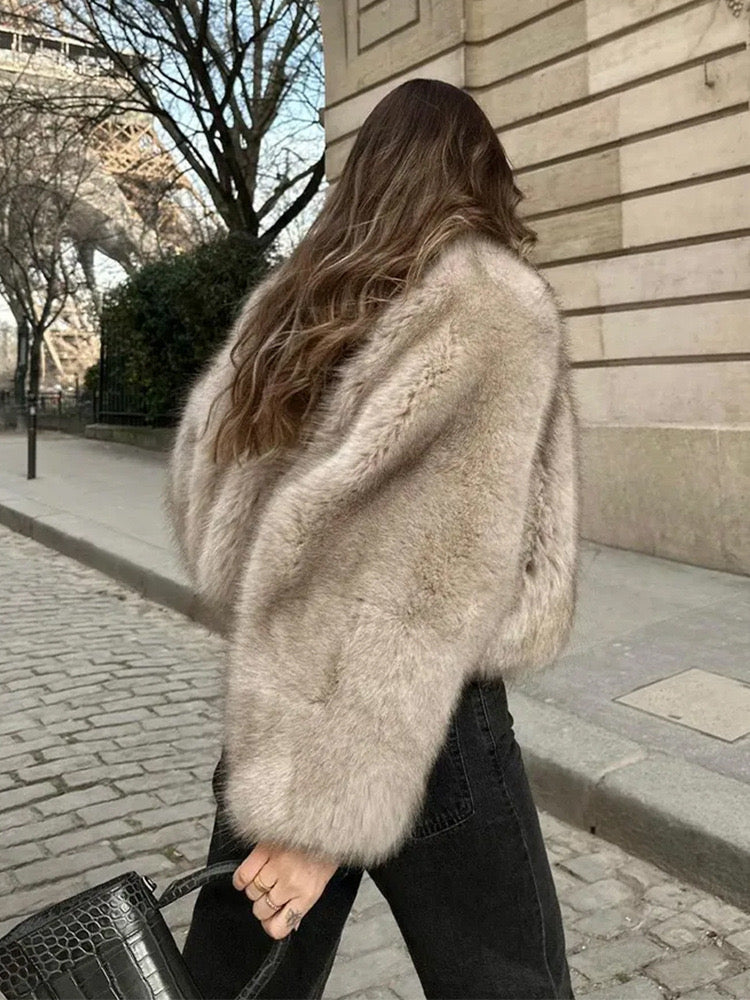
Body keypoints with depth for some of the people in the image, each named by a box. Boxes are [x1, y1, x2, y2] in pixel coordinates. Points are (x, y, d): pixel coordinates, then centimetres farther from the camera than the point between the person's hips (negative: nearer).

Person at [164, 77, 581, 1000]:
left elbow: (200, 490, 11)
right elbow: (426, 579, -20)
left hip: (271, 715, 6)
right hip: (429, 729, -6)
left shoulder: (288, 299, 7)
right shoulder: (497, 309, -11)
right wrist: (323, 806, -19)